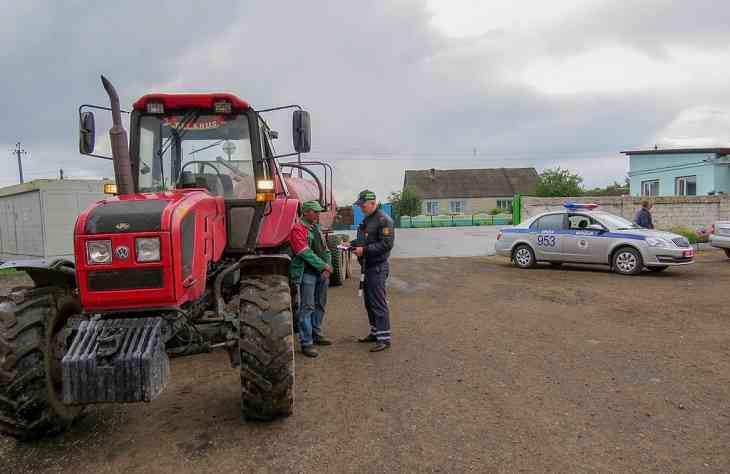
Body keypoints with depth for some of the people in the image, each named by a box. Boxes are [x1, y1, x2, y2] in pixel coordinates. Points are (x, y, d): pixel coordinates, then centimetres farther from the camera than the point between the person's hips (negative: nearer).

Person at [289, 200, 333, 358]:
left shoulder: (317, 229, 18)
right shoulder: (298, 229, -9)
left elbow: (326, 250, 16)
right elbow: (306, 253, -19)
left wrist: (327, 268, -1)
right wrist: (324, 266, -15)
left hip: (322, 273, 8)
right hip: (307, 274, -8)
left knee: (320, 306, 15)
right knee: (307, 308, -6)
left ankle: (316, 335, 29)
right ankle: (306, 343, -2)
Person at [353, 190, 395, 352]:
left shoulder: (384, 220, -14)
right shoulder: (366, 220, 16)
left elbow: (387, 244, -21)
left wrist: (364, 250, -22)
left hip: (378, 267, -10)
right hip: (367, 267, 10)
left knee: (378, 303, -7)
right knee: (369, 302, 16)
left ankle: (384, 338, -1)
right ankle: (375, 332, 28)